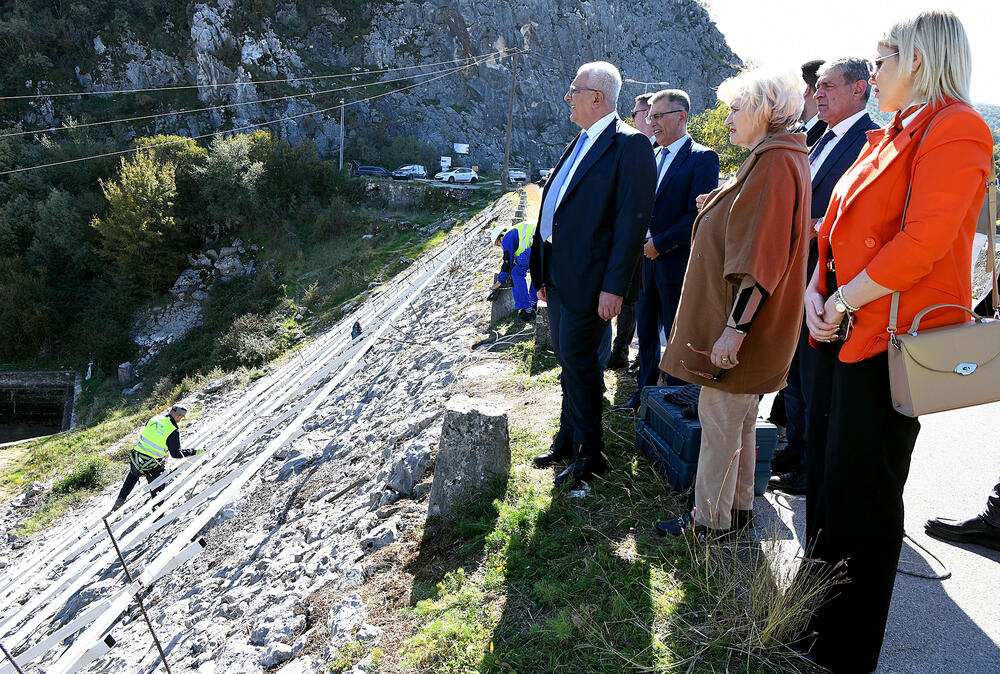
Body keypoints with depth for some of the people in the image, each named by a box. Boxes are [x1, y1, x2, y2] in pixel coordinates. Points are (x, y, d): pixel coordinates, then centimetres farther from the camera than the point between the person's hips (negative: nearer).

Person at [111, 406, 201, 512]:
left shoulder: (153, 419, 2)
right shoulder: (174, 431, -15)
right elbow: (176, 454, -15)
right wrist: (194, 452, -7)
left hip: (136, 460, 5)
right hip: (153, 468, -5)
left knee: (133, 475, 36)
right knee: (157, 491, 16)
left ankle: (120, 500, 28)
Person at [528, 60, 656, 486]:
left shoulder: (630, 144, -10)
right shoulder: (581, 143, 17)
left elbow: (632, 220, -17)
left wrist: (614, 286, -21)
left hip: (589, 282, -8)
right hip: (560, 275, 8)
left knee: (578, 362, -3)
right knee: (570, 361, 17)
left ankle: (590, 454, 13)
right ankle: (568, 439, 32)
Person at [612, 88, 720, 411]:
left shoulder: (702, 158, -8)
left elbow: (699, 215, -16)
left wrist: (660, 244, -16)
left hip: (677, 262, -7)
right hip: (646, 258, 7)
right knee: (647, 331, 15)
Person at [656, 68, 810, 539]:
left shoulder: (775, 164, -18)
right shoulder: (771, 158, 16)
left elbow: (761, 259, -25)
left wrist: (734, 329, -26)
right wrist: (719, 208, 17)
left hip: (741, 319, -11)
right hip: (744, 322, 11)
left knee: (720, 421, -1)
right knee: (739, 419, 17)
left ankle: (710, 522, 12)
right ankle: (737, 508, 30)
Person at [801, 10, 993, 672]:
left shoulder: (955, 128, -11)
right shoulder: (891, 135, 17)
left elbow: (923, 242, -22)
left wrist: (845, 301, -16)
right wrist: (816, 291, 2)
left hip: (890, 336, -9)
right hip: (844, 329, 9)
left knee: (860, 492, 1)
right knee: (824, 476, 16)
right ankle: (818, 620, 34)